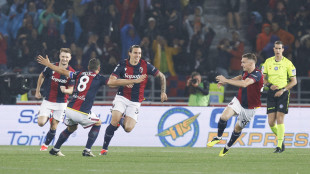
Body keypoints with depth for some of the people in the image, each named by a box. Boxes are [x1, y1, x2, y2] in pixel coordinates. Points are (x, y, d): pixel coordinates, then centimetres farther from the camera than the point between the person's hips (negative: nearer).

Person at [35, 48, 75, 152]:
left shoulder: (71, 73, -10)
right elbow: (41, 76, 11)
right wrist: (37, 91, 14)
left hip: (61, 103, 0)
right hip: (47, 101, 0)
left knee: (54, 127, 2)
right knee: (41, 123, -13)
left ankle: (46, 145, 25)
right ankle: (48, 117, 23)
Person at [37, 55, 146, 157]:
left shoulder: (80, 74, 13)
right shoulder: (98, 78, 1)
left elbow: (62, 71, 20)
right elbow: (115, 82, -3)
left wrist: (48, 64, 33)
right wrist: (134, 81, 2)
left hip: (69, 110, 5)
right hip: (82, 113, -5)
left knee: (71, 128, 31)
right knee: (97, 123, 21)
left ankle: (55, 149, 33)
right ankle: (87, 151, 13)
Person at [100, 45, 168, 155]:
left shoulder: (145, 65, -4)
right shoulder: (122, 64, -5)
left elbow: (161, 76, 6)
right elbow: (111, 80, -10)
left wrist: (163, 92, -2)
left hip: (135, 102, 1)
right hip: (122, 97, -1)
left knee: (128, 129, -13)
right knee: (114, 123, -21)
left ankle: (122, 120, 24)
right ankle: (104, 148, -6)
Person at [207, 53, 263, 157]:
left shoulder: (257, 74, -27)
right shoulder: (246, 72, -2)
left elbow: (244, 84, -43)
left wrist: (226, 80, -38)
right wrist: (225, 81, 14)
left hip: (249, 107, -5)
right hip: (238, 101, 5)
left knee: (238, 128, 11)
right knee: (224, 117, -19)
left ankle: (227, 148, 32)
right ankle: (218, 137, 3)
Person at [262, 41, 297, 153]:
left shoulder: (287, 63, -3)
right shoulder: (268, 62, 7)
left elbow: (294, 81, 0)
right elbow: (263, 78, 12)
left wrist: (283, 90, -11)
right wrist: (270, 85, -8)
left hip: (283, 93, -3)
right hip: (271, 93, 3)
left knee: (280, 119, -11)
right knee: (271, 122, -2)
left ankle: (279, 146, -6)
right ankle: (280, 138, 26)